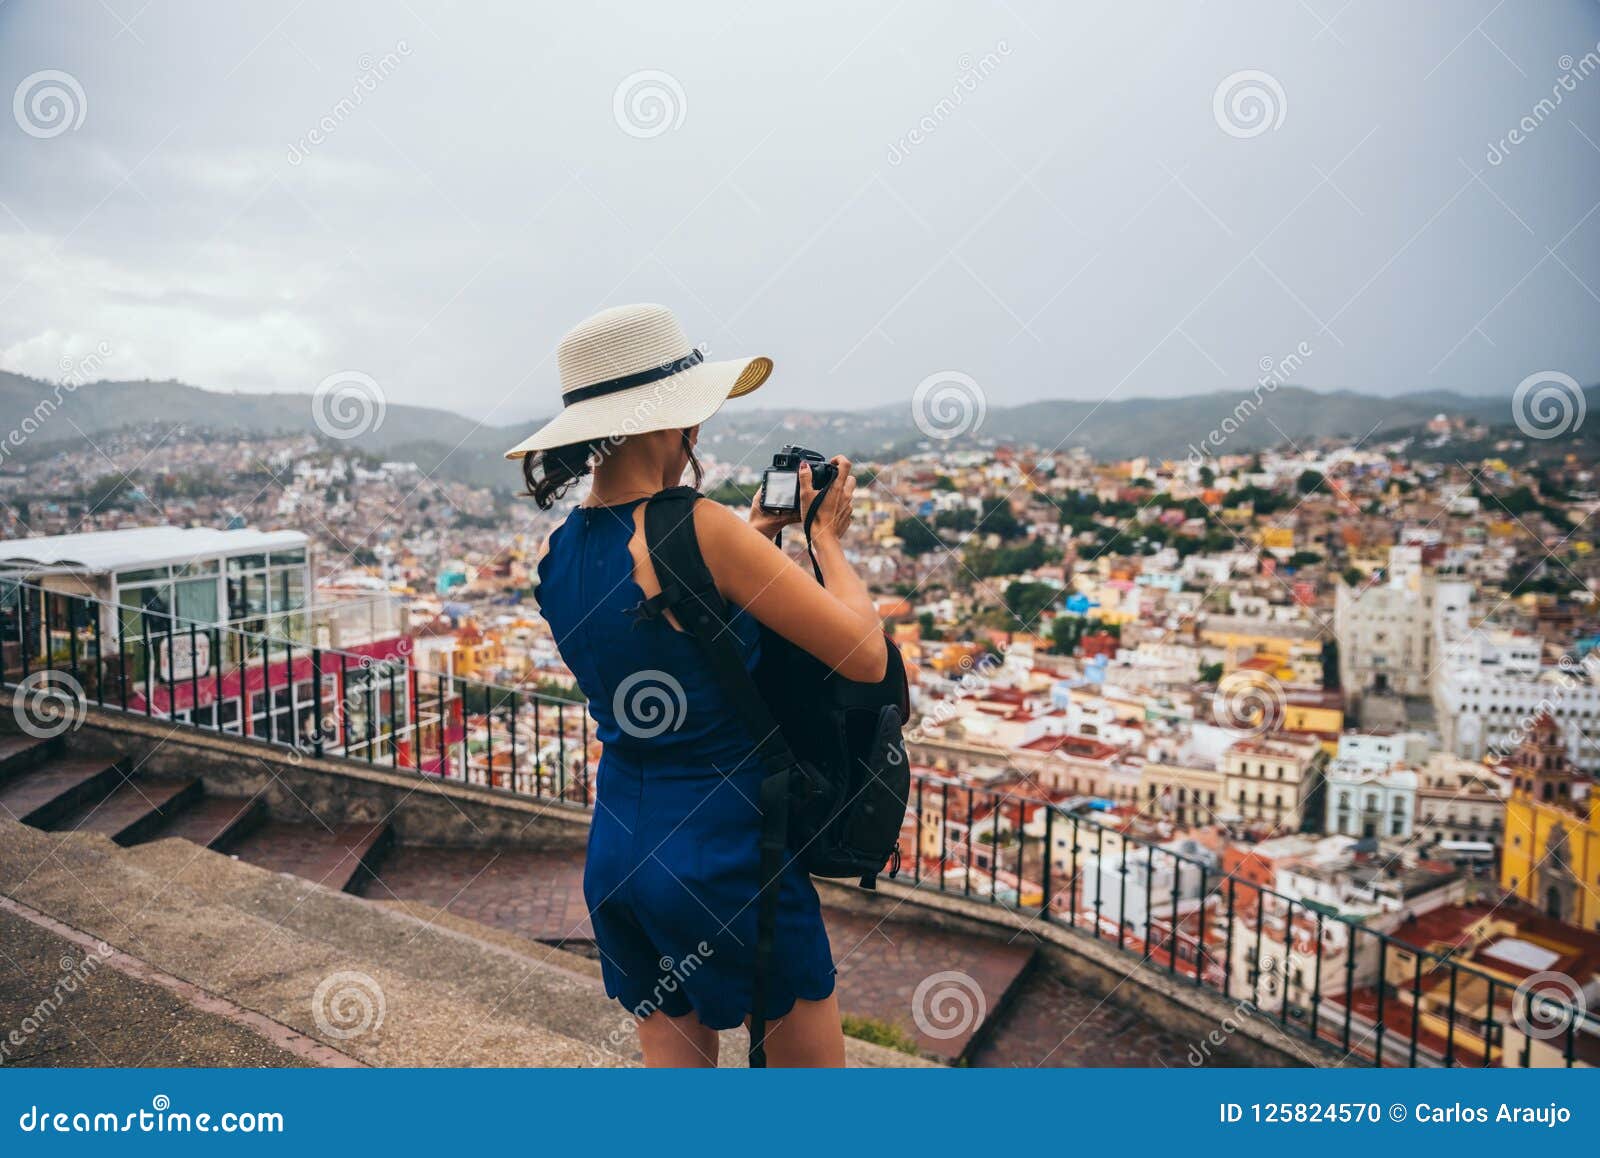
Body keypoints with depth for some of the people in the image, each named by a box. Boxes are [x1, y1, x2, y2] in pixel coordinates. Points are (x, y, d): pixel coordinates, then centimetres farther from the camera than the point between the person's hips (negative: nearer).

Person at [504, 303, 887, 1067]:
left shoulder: (556, 554, 1)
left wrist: (752, 537, 13)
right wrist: (828, 538, -4)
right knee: (809, 1057, 15)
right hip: (725, 856, -7)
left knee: (672, 1057, 22)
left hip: (616, 852, 7)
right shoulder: (702, 527, -22)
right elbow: (865, 658, -19)